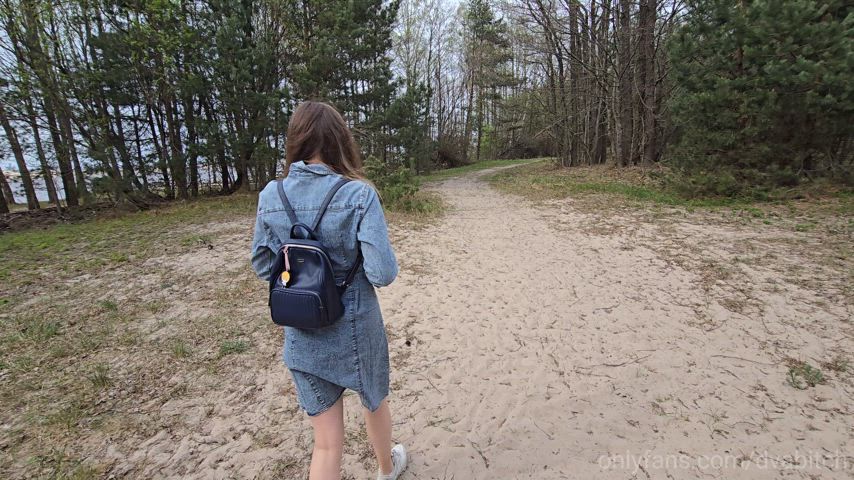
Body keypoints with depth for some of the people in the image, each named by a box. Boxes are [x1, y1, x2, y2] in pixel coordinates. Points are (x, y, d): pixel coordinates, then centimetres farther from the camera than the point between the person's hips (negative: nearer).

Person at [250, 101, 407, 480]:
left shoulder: (271, 195, -7)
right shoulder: (358, 194, -19)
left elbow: (262, 265, 2)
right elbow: (383, 273, -22)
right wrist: (352, 262, -1)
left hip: (302, 335, 3)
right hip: (355, 330, -2)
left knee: (327, 443, 16)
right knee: (374, 404, 29)